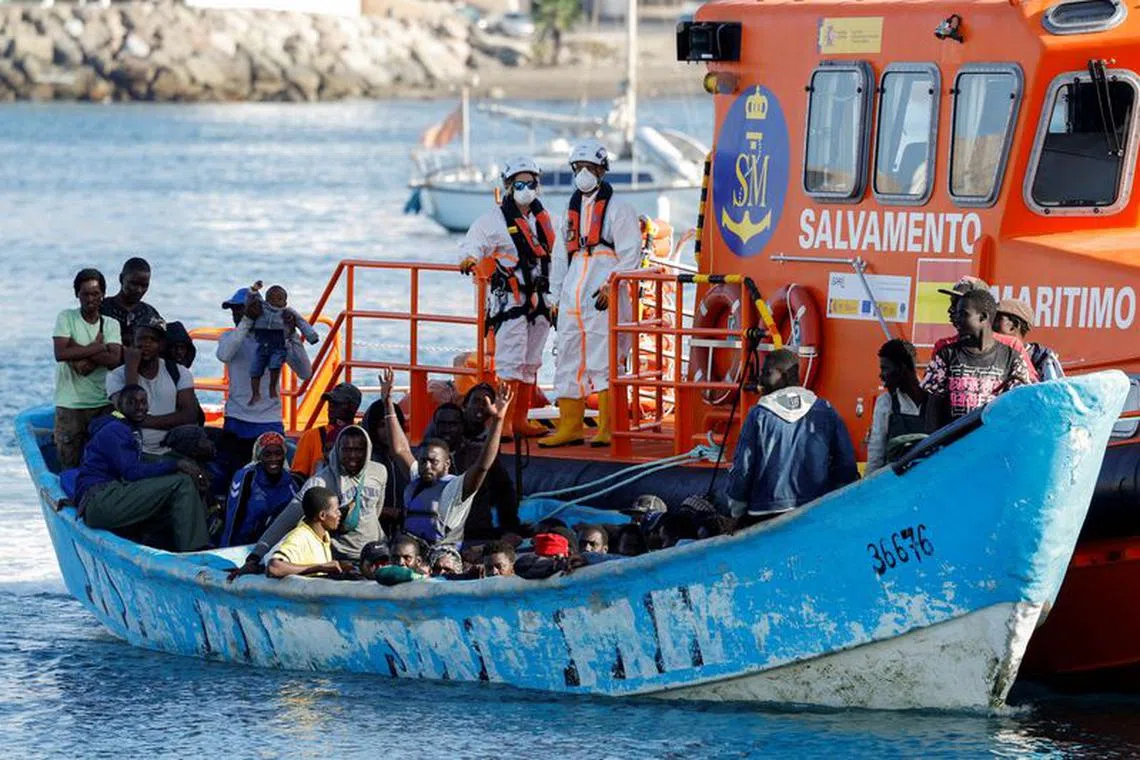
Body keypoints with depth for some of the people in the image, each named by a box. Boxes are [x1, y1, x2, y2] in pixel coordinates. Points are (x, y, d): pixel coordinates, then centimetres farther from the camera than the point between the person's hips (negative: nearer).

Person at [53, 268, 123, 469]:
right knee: (69, 462, -2)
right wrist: (98, 347, -8)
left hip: (103, 403, 2)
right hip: (70, 404, -2)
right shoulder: (66, 318, 2)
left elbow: (114, 359, -7)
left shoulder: (111, 325, 8)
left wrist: (80, 351, -13)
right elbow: (60, 353, -13)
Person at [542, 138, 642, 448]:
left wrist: (611, 284, -18)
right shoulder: (572, 210, 22)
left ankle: (608, 428, -6)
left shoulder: (617, 208, 0)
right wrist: (557, 297, 20)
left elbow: (630, 255, -7)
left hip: (603, 298, -7)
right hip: (572, 300, 7)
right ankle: (569, 427, 11)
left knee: (603, 363, -9)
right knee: (568, 362, 6)